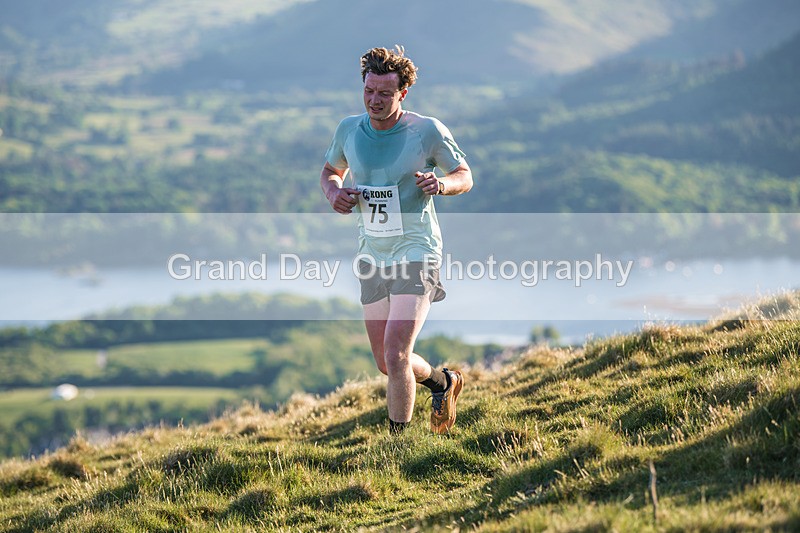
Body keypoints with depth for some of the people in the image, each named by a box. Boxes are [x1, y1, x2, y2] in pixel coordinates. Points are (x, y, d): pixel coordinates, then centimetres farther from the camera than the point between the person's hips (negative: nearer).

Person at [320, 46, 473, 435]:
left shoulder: (428, 131, -10)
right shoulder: (349, 130, 1)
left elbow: (465, 176, 2)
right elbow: (330, 170, 19)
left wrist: (441, 184, -21)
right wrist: (334, 192, -4)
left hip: (416, 252, -5)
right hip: (372, 254, 5)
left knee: (395, 355, -17)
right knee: (386, 364, 12)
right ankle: (442, 382, 42)